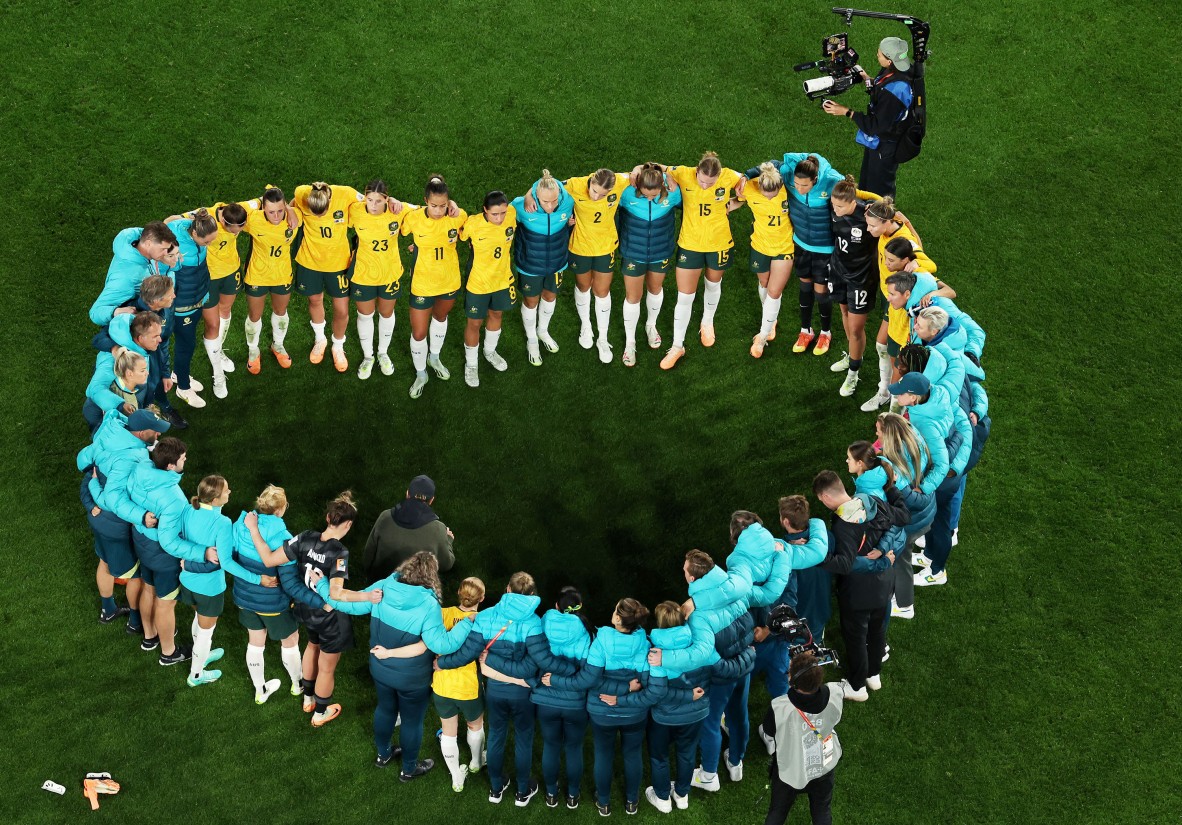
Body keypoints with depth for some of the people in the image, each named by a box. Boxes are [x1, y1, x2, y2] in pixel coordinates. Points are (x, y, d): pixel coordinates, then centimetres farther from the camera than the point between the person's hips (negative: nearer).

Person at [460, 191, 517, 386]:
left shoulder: (512, 215, -22)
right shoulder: (473, 224, -30)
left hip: (503, 280, 4)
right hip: (478, 283, -4)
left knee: (496, 315, 27)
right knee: (475, 323, 13)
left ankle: (490, 351, 54)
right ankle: (471, 364, 37)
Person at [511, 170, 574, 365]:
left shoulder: (567, 202, -27)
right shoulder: (522, 206, -34)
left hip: (556, 261, 3)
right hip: (530, 263, -3)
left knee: (550, 296, 26)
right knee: (531, 300, 19)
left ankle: (543, 331, 56)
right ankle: (531, 340, 46)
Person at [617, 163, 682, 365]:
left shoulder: (672, 190, -25)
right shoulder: (628, 191, -29)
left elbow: (684, 203, -1)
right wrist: (621, 237, -4)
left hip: (661, 251, 2)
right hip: (634, 252, -2)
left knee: (655, 289, 25)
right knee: (633, 297, 9)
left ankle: (651, 325, 53)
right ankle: (630, 342, 30)